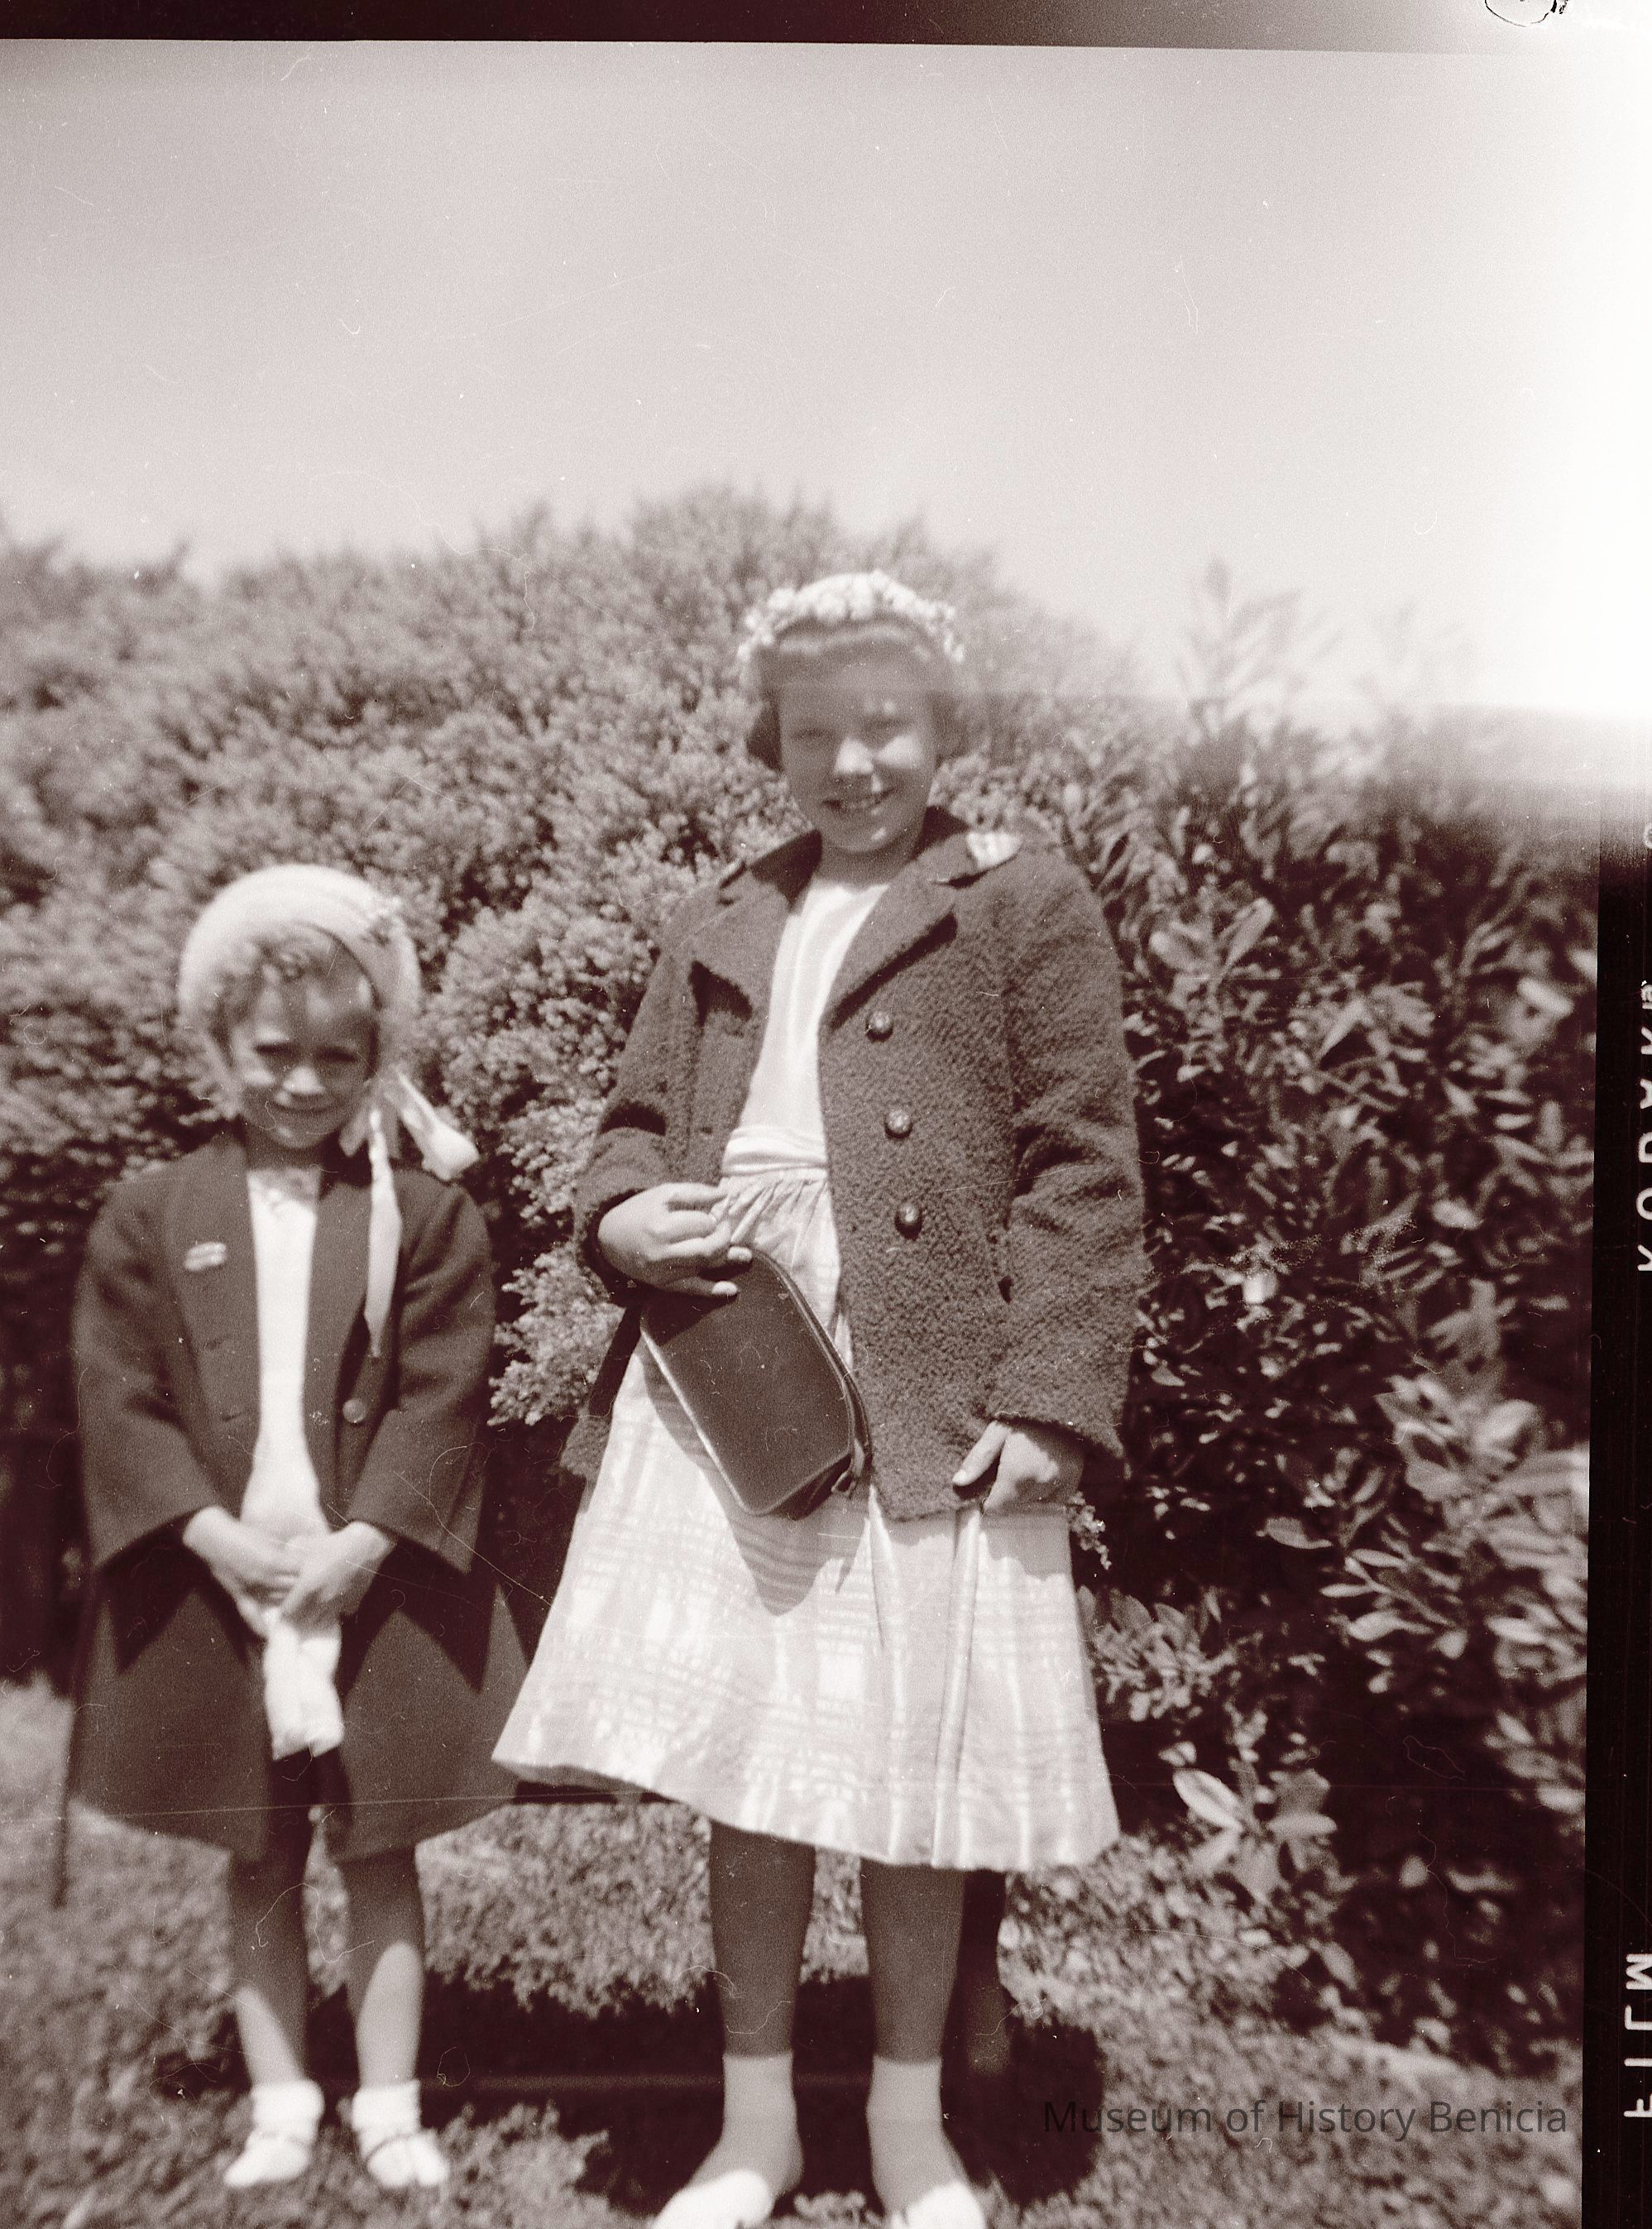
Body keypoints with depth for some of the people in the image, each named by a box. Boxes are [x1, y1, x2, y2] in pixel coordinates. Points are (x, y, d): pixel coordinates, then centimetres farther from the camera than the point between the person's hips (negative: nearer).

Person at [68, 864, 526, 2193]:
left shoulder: (424, 1215, -3)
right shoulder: (153, 1214, 2)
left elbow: (443, 1397, -8)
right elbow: (121, 1399, -3)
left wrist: (360, 1545, -16)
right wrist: (214, 1535, -13)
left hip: (374, 1589, -1)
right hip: (215, 1589, 2)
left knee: (381, 1854, 10)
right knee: (260, 1866, 15)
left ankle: (391, 2107, 23)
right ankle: (281, 2107, 29)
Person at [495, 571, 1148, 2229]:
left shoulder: (1024, 902, 3)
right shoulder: (717, 926, 17)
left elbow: (1084, 1164, -3)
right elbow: (636, 1123, 21)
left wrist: (1049, 1396, -12)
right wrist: (625, 1224, -2)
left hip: (926, 1394, -4)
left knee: (911, 1772, 7)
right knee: (737, 1760, 10)